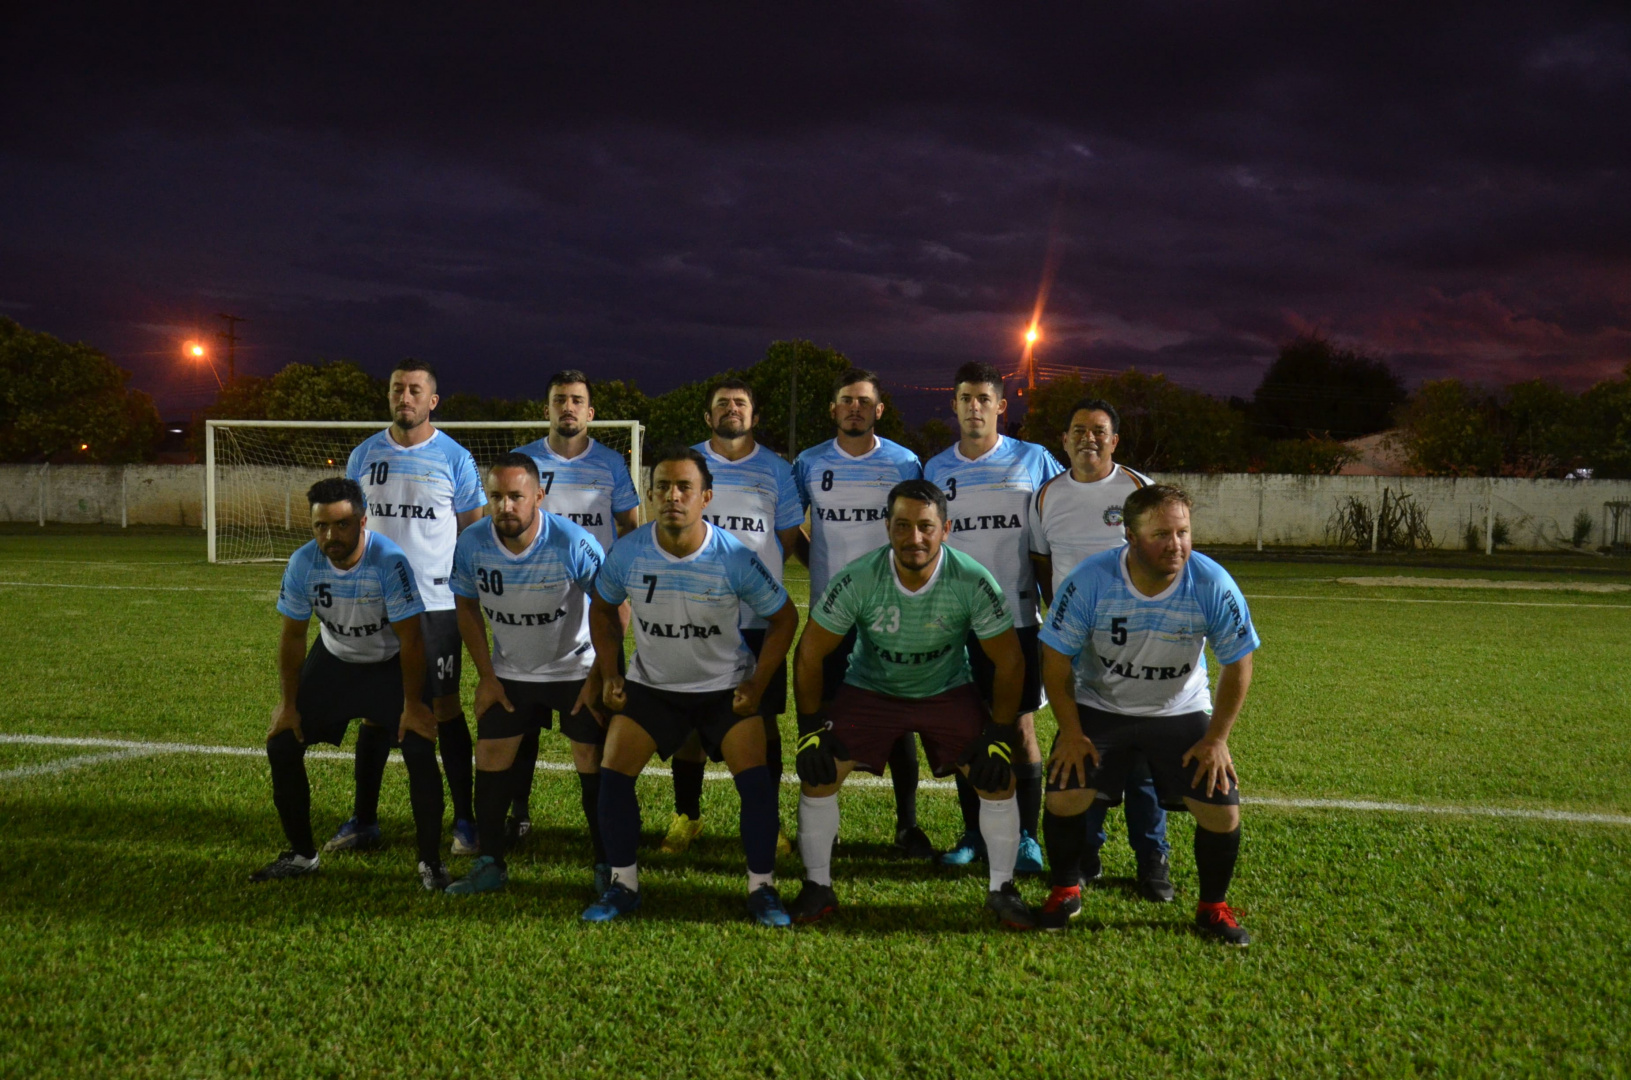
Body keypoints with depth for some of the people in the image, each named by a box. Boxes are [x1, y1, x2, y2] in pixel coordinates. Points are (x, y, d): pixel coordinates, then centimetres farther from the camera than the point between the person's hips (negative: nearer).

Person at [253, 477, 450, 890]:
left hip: (391, 665, -4)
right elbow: (293, 636, -7)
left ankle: (431, 862, -2)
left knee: (420, 752, -19)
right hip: (333, 660, 4)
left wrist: (412, 705, -19)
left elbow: (410, 638, -23)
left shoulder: (389, 561, -32)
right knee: (281, 747, -1)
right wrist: (288, 704, -4)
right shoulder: (303, 563, -20)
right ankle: (301, 854, 18)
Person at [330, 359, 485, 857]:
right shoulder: (364, 456, 8)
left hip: (437, 604, -3)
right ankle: (363, 821, 17)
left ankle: (464, 821, 10)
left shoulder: (455, 459, 0)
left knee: (445, 708, 1)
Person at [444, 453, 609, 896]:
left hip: (576, 668, -3)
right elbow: (467, 609, 2)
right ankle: (490, 864, 18)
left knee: (594, 762, -5)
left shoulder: (572, 543, -26)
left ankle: (607, 866, 7)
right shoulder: (472, 544, -16)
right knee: (490, 758, 3)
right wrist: (487, 676, 2)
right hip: (509, 671, 4)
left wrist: (599, 678, -15)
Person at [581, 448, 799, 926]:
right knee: (613, 773, -10)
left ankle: (762, 888, 2)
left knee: (754, 776, -16)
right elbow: (603, 609, 6)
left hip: (727, 686, -2)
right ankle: (623, 886, 8)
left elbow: (784, 616, -7)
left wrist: (757, 685, -12)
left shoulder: (734, 557, -20)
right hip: (651, 684, 2)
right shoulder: (628, 553, -14)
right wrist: (610, 675, 0)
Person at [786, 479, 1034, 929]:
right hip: (870, 688, 0)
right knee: (818, 771, -14)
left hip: (948, 690, 0)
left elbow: (1009, 661, -13)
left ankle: (1002, 889, 8)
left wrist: (1000, 736, -16)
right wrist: (811, 728, -15)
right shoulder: (858, 579, -26)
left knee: (999, 776, -14)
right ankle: (817, 887, 6)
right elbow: (810, 654, -13)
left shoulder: (972, 581, -25)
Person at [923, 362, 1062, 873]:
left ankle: (1026, 836, 11)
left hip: (1017, 617, -2)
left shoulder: (1034, 461, 1)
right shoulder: (935, 470, 8)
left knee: (1020, 726, 0)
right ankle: (974, 833, 20)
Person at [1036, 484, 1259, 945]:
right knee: (1063, 797, -17)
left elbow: (1238, 665, -8)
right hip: (1099, 707, -1)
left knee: (1222, 807, -11)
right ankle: (1065, 891, 12)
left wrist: (1216, 739, -10)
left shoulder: (1213, 585, -21)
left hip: (1181, 713, 1)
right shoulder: (1090, 580, -23)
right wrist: (1072, 733, -13)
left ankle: (1213, 907, 17)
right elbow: (1056, 658, -12)